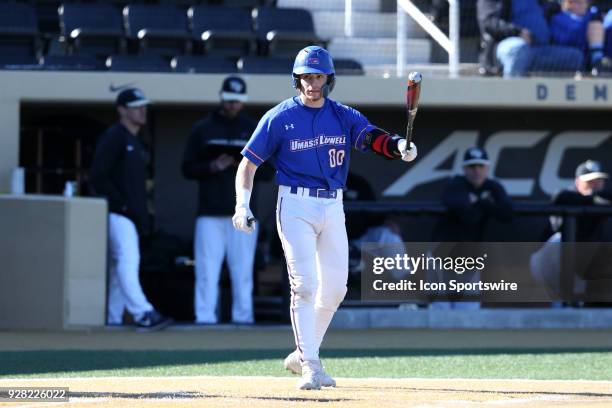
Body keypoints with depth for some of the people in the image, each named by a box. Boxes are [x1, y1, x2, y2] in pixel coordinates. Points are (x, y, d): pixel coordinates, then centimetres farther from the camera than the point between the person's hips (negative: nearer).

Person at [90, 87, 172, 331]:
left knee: (120, 266, 9)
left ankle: (112, 320, 11)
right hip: (117, 214, -10)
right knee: (127, 260, -17)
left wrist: (143, 218, 14)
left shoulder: (136, 142, 21)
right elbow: (98, 176, -15)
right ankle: (143, 314, -28)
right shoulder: (114, 137, -7)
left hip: (132, 216, 10)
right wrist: (120, 203, -18)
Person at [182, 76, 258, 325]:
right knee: (207, 269, -5)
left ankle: (243, 318, 4)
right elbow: (188, 169, 8)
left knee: (243, 269, 0)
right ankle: (205, 318, -5)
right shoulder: (202, 129, 10)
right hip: (210, 211, -1)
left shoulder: (254, 130, 12)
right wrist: (212, 167, -11)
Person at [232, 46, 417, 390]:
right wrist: (243, 206, -14)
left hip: (333, 207, 4)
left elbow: (372, 138, -10)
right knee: (305, 284, -13)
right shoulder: (279, 118, -2)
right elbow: (249, 163, 0)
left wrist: (398, 146, -32)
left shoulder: (343, 116, 6)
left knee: (335, 287, 6)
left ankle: (303, 355, 23)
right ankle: (310, 365, -14)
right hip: (296, 206, -4)